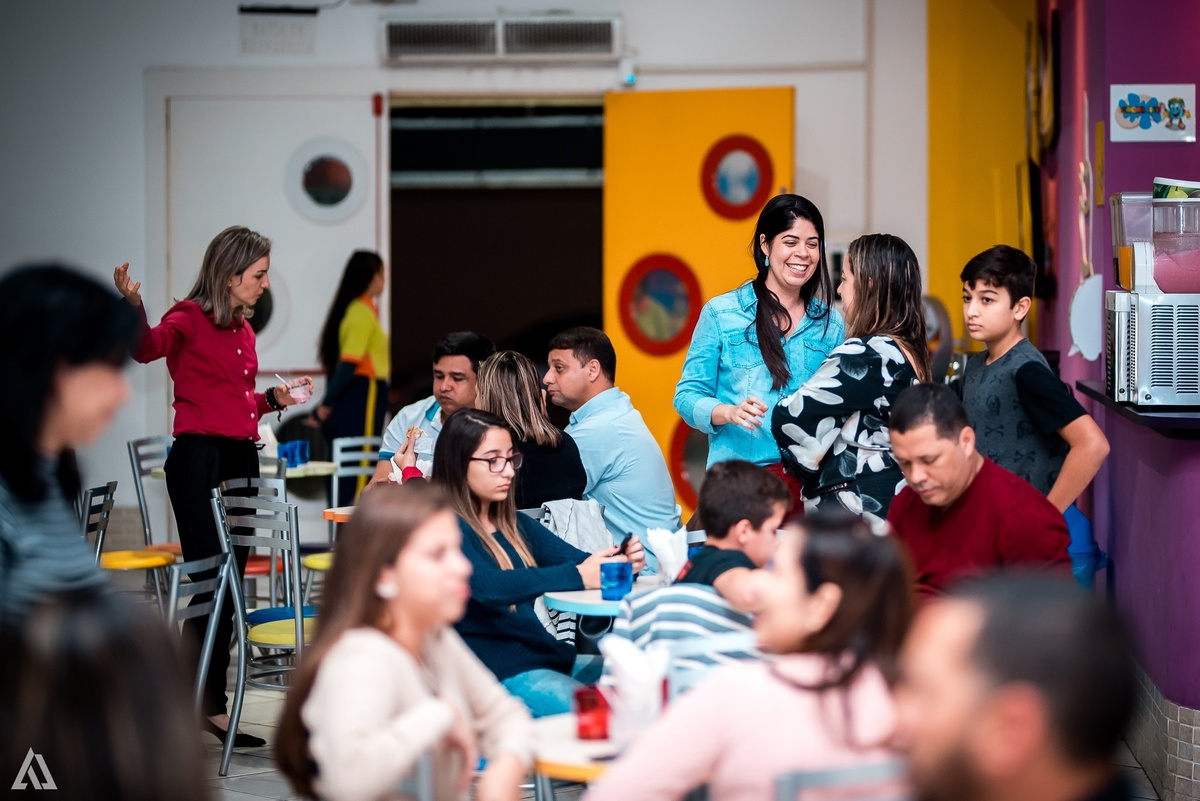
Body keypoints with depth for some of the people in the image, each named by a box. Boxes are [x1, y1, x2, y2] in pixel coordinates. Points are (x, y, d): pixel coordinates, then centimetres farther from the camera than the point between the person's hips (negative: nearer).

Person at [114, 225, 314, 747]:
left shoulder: (243, 329, 17)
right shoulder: (190, 319, -7)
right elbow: (148, 348, -30)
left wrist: (274, 399, 10)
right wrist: (134, 307, -48)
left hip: (241, 459, 8)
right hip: (199, 459, -8)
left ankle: (208, 705, 18)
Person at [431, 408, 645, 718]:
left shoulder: (515, 525, 17)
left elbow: (584, 562, 6)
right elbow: (485, 585, -26)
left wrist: (623, 563, -18)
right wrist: (577, 576, -36)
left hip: (550, 657, 8)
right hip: (495, 673, -8)